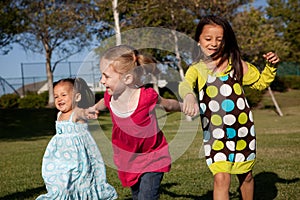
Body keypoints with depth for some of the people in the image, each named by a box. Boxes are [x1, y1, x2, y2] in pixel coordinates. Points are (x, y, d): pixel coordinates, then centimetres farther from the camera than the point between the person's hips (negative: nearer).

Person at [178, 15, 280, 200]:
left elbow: (261, 82, 16)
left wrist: (271, 67, -4)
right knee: (221, 178, -15)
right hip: (214, 134, -2)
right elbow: (186, 84, -26)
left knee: (245, 176, 17)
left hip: (242, 130, 2)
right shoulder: (197, 69, -3)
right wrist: (189, 95, -49)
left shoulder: (236, 64, 2)